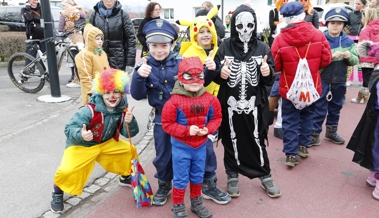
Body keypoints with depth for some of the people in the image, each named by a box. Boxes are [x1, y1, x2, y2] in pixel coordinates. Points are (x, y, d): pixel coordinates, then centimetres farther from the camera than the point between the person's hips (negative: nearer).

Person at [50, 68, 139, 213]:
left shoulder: (122, 109, -14)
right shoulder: (89, 110, -31)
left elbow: (129, 133, -11)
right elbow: (69, 129, -31)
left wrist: (130, 122, -33)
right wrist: (80, 134, -53)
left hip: (106, 143, 6)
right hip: (82, 145, -5)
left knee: (130, 150, 8)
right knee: (67, 170, -24)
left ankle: (127, 176, 38)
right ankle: (58, 192, 11)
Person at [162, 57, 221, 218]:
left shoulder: (210, 99, -6)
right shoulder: (174, 101, -19)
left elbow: (216, 118, 3)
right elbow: (167, 124, -16)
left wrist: (208, 129, -15)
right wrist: (187, 131, -25)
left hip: (201, 145, 4)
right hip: (181, 146, -4)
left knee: (198, 176, 21)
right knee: (181, 178, 9)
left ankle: (196, 203, 42)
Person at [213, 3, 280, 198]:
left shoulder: (262, 48, 0)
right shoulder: (225, 47, -2)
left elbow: (270, 80, 3)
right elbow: (215, 77, 4)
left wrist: (267, 73, -19)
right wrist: (220, 74, -18)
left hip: (255, 104, 1)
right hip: (230, 104, 0)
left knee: (257, 140, 11)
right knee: (231, 140, 11)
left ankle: (265, 177, 30)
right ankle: (232, 177, 31)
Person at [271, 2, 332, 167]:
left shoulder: (280, 39, -16)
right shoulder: (317, 35, -8)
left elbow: (275, 66, -9)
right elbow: (326, 60, -1)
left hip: (289, 88, -2)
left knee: (290, 120, 8)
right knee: (307, 116, 22)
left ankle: (291, 154, 10)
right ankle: (303, 146, 34)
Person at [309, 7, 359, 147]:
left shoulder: (348, 41, 6)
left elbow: (355, 60, 5)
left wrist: (350, 56, -15)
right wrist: (330, 56, -27)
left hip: (340, 81, 5)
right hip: (322, 80, -5)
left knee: (335, 108, 17)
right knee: (319, 108, 1)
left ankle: (331, 132, 32)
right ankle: (314, 134, 11)